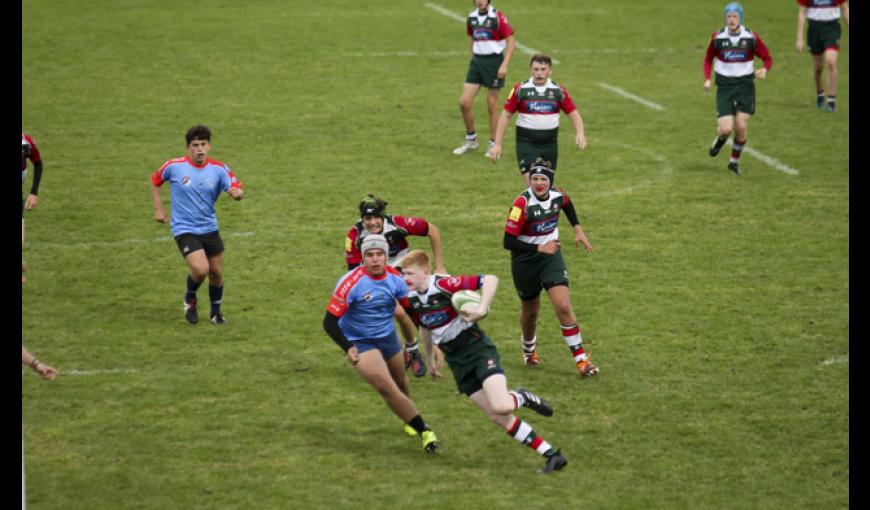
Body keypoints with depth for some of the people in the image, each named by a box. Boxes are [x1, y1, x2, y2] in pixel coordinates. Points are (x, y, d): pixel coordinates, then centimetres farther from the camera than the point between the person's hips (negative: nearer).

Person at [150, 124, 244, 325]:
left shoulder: (219, 169, -7)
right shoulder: (174, 166, -11)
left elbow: (238, 189, -12)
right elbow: (155, 181, 7)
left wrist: (237, 192, -36)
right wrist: (159, 209, 4)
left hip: (209, 228, 3)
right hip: (184, 229, -3)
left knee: (216, 273, 10)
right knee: (201, 269, -20)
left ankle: (216, 312, 35)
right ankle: (190, 299, 12)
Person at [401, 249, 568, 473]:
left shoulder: (443, 285, -19)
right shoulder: (412, 299, 2)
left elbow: (490, 279, -23)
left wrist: (482, 309, -33)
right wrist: (430, 359, 29)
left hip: (477, 348, -6)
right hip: (456, 361, 6)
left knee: (501, 407, -27)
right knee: (498, 417, -3)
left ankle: (522, 398, 10)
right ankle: (552, 455, 1)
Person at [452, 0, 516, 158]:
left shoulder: (498, 17, -11)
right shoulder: (471, 18, 7)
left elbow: (511, 42, -10)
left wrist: (504, 65, -17)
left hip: (494, 62, -5)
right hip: (477, 61, 5)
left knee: (492, 106, 1)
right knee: (464, 103, -2)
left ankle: (493, 144, 14)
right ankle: (471, 140, 16)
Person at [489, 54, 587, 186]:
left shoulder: (558, 91, 0)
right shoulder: (520, 89, -4)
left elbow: (573, 113, 3)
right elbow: (505, 115, 0)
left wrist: (580, 134, -17)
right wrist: (497, 144, -4)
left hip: (550, 144, 3)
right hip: (526, 143, -3)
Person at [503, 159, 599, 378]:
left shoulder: (557, 195, -8)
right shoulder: (523, 203, -25)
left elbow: (567, 205, 20)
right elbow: (509, 241, -26)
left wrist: (578, 229, 12)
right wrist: (540, 248, -29)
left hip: (551, 256, 2)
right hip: (525, 262, -2)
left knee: (564, 307, -13)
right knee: (530, 311, 17)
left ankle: (581, 359, -7)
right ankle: (529, 348, 49)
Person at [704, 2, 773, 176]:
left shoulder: (751, 37, -6)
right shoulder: (717, 37, -3)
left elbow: (767, 58, 3)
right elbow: (708, 59, 12)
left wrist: (764, 70, -18)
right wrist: (707, 79, -2)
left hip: (745, 85, 0)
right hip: (724, 87, 0)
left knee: (741, 127, -6)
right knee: (726, 129, -10)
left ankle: (734, 161, 17)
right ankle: (719, 139, 28)